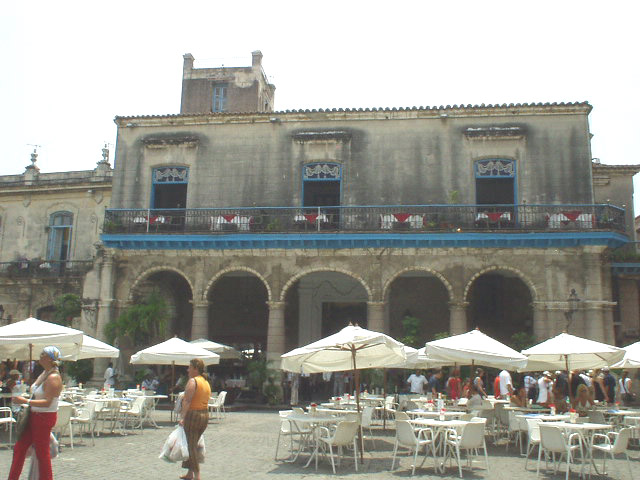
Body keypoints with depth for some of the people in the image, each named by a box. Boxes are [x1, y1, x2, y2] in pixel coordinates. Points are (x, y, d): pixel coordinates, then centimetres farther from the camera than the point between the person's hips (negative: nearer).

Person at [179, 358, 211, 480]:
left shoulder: (193, 381, -13)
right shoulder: (206, 382, 13)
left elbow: (187, 401, -20)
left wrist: (182, 417, -22)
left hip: (193, 415, -8)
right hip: (205, 415, 8)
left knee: (191, 445, 0)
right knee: (194, 444, 18)